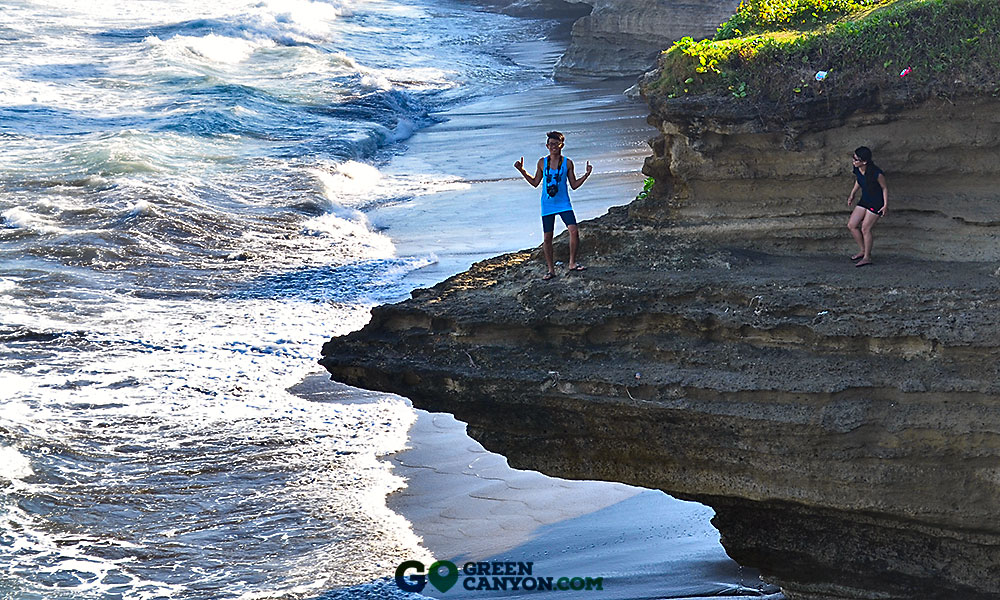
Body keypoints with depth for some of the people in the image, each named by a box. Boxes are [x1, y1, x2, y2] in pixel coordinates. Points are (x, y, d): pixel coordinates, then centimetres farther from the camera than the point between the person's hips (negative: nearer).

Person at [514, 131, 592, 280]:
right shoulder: (542, 162, 3)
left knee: (574, 231, -19)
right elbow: (535, 183, 13)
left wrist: (586, 175, -8)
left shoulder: (567, 163, 0)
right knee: (547, 238, 3)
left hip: (564, 204, -1)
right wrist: (522, 171, 7)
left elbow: (574, 185, 5)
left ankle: (572, 263, -4)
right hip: (547, 205, 1)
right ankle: (551, 269, 15)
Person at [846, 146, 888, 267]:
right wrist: (852, 195, 20)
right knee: (851, 225, 4)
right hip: (864, 201, 8)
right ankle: (863, 250, 23)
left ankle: (867, 257, 12)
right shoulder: (857, 169, -9)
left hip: (876, 203, -8)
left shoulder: (876, 174, -29)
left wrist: (886, 205, -13)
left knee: (865, 229, -4)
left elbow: (884, 188, -15)